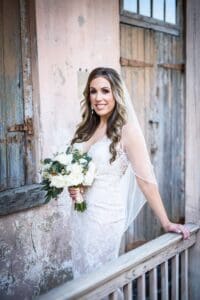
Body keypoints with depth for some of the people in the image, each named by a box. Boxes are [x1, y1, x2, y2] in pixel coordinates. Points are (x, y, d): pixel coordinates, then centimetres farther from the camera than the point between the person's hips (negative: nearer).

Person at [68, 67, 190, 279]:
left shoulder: (126, 129, -15)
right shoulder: (88, 127, 5)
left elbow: (145, 178, -16)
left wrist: (166, 223, -15)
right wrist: (71, 185, -4)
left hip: (105, 214, -6)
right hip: (80, 212, 7)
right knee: (81, 272, 19)